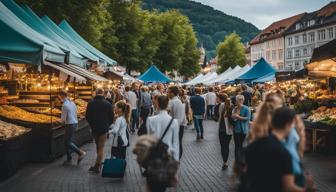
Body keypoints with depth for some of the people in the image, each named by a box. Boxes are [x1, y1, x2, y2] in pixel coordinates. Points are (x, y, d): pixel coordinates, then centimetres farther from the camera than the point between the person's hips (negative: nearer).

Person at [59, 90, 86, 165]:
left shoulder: (65, 105, -16)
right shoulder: (72, 103, 10)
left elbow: (63, 118, -15)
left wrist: (62, 121, 8)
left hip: (70, 125, -9)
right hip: (75, 123, 9)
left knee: (67, 142, -1)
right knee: (67, 142, 13)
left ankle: (80, 152, -6)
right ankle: (69, 159, 16)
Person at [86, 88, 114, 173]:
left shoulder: (90, 103, -4)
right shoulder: (108, 104, -9)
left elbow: (87, 116, 1)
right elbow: (111, 117, -4)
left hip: (94, 128, 3)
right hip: (104, 128, -2)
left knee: (98, 146, 19)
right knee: (101, 147, 2)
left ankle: (99, 163, 27)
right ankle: (98, 165, -1)